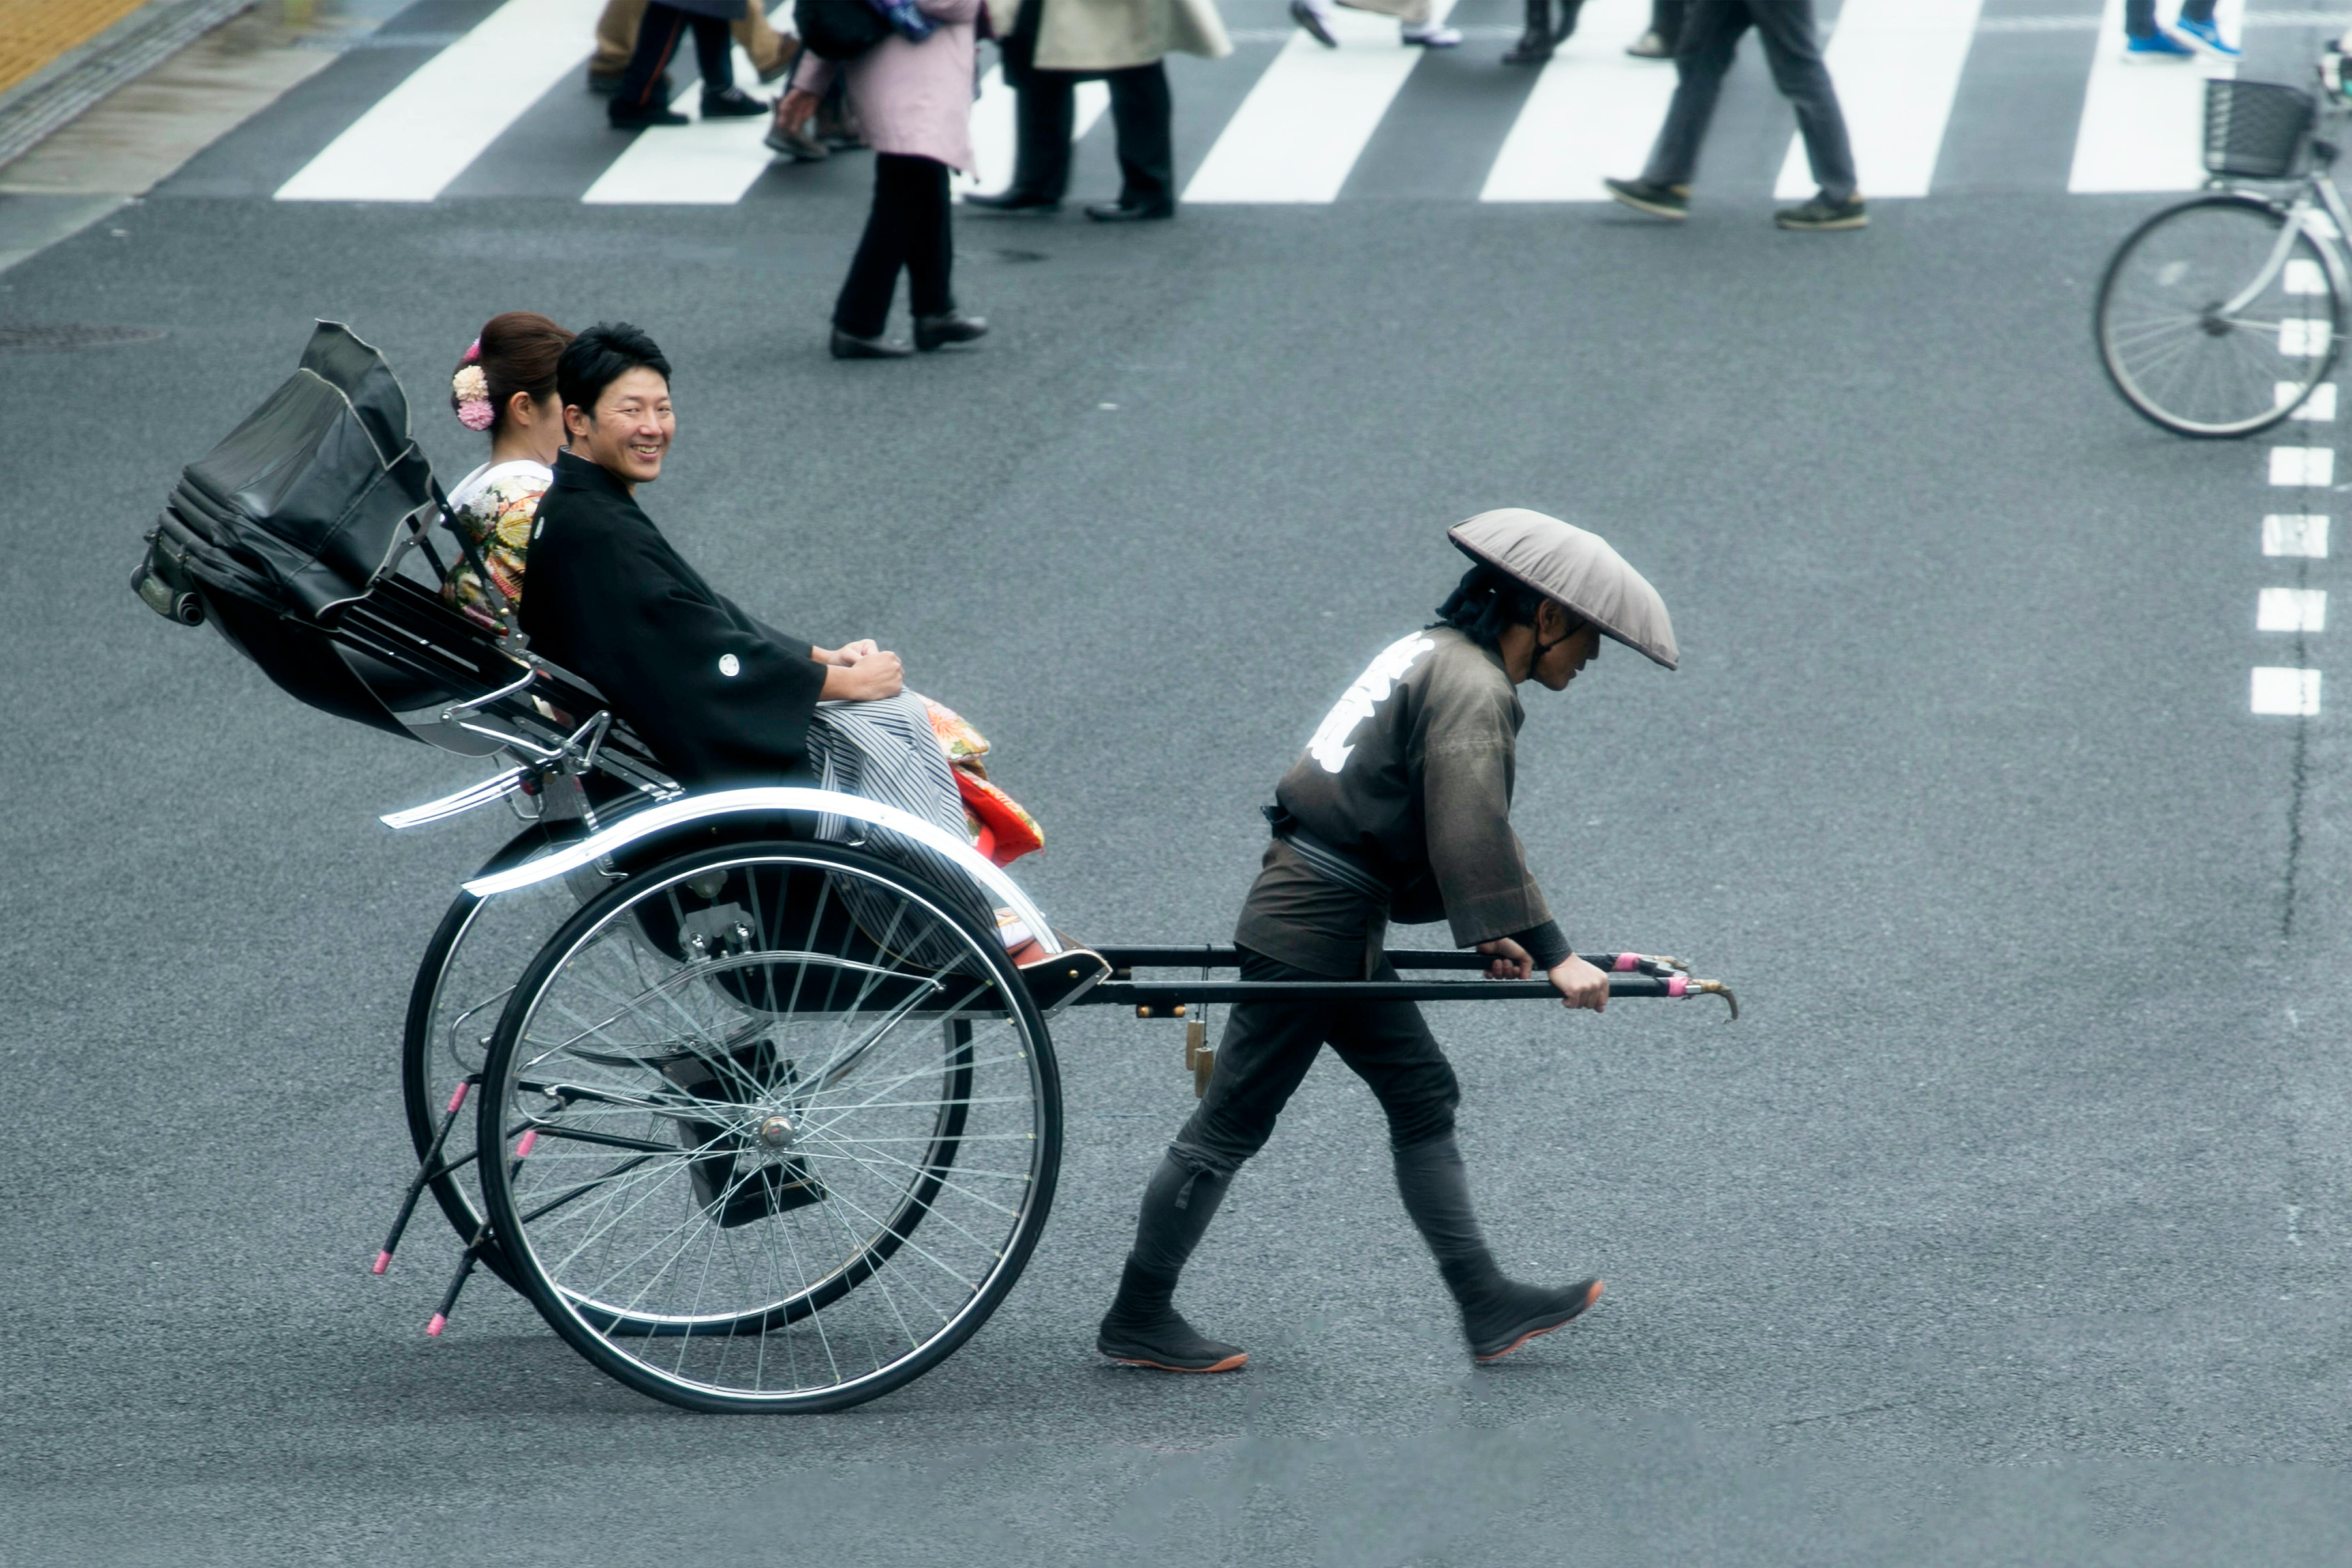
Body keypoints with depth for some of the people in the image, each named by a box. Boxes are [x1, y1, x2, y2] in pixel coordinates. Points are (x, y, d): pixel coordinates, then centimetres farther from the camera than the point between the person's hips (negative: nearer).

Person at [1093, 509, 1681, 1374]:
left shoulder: (1438, 656, 16)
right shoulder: (1473, 691, -16)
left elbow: (1451, 825, 21)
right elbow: (1474, 839, -24)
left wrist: (1487, 934, 16)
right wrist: (1549, 953, -23)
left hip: (1338, 922, 10)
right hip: (1316, 923, -10)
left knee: (1423, 1096, 12)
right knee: (1231, 1123, -2)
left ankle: (1487, 1305, 15)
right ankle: (1137, 1321, 6)